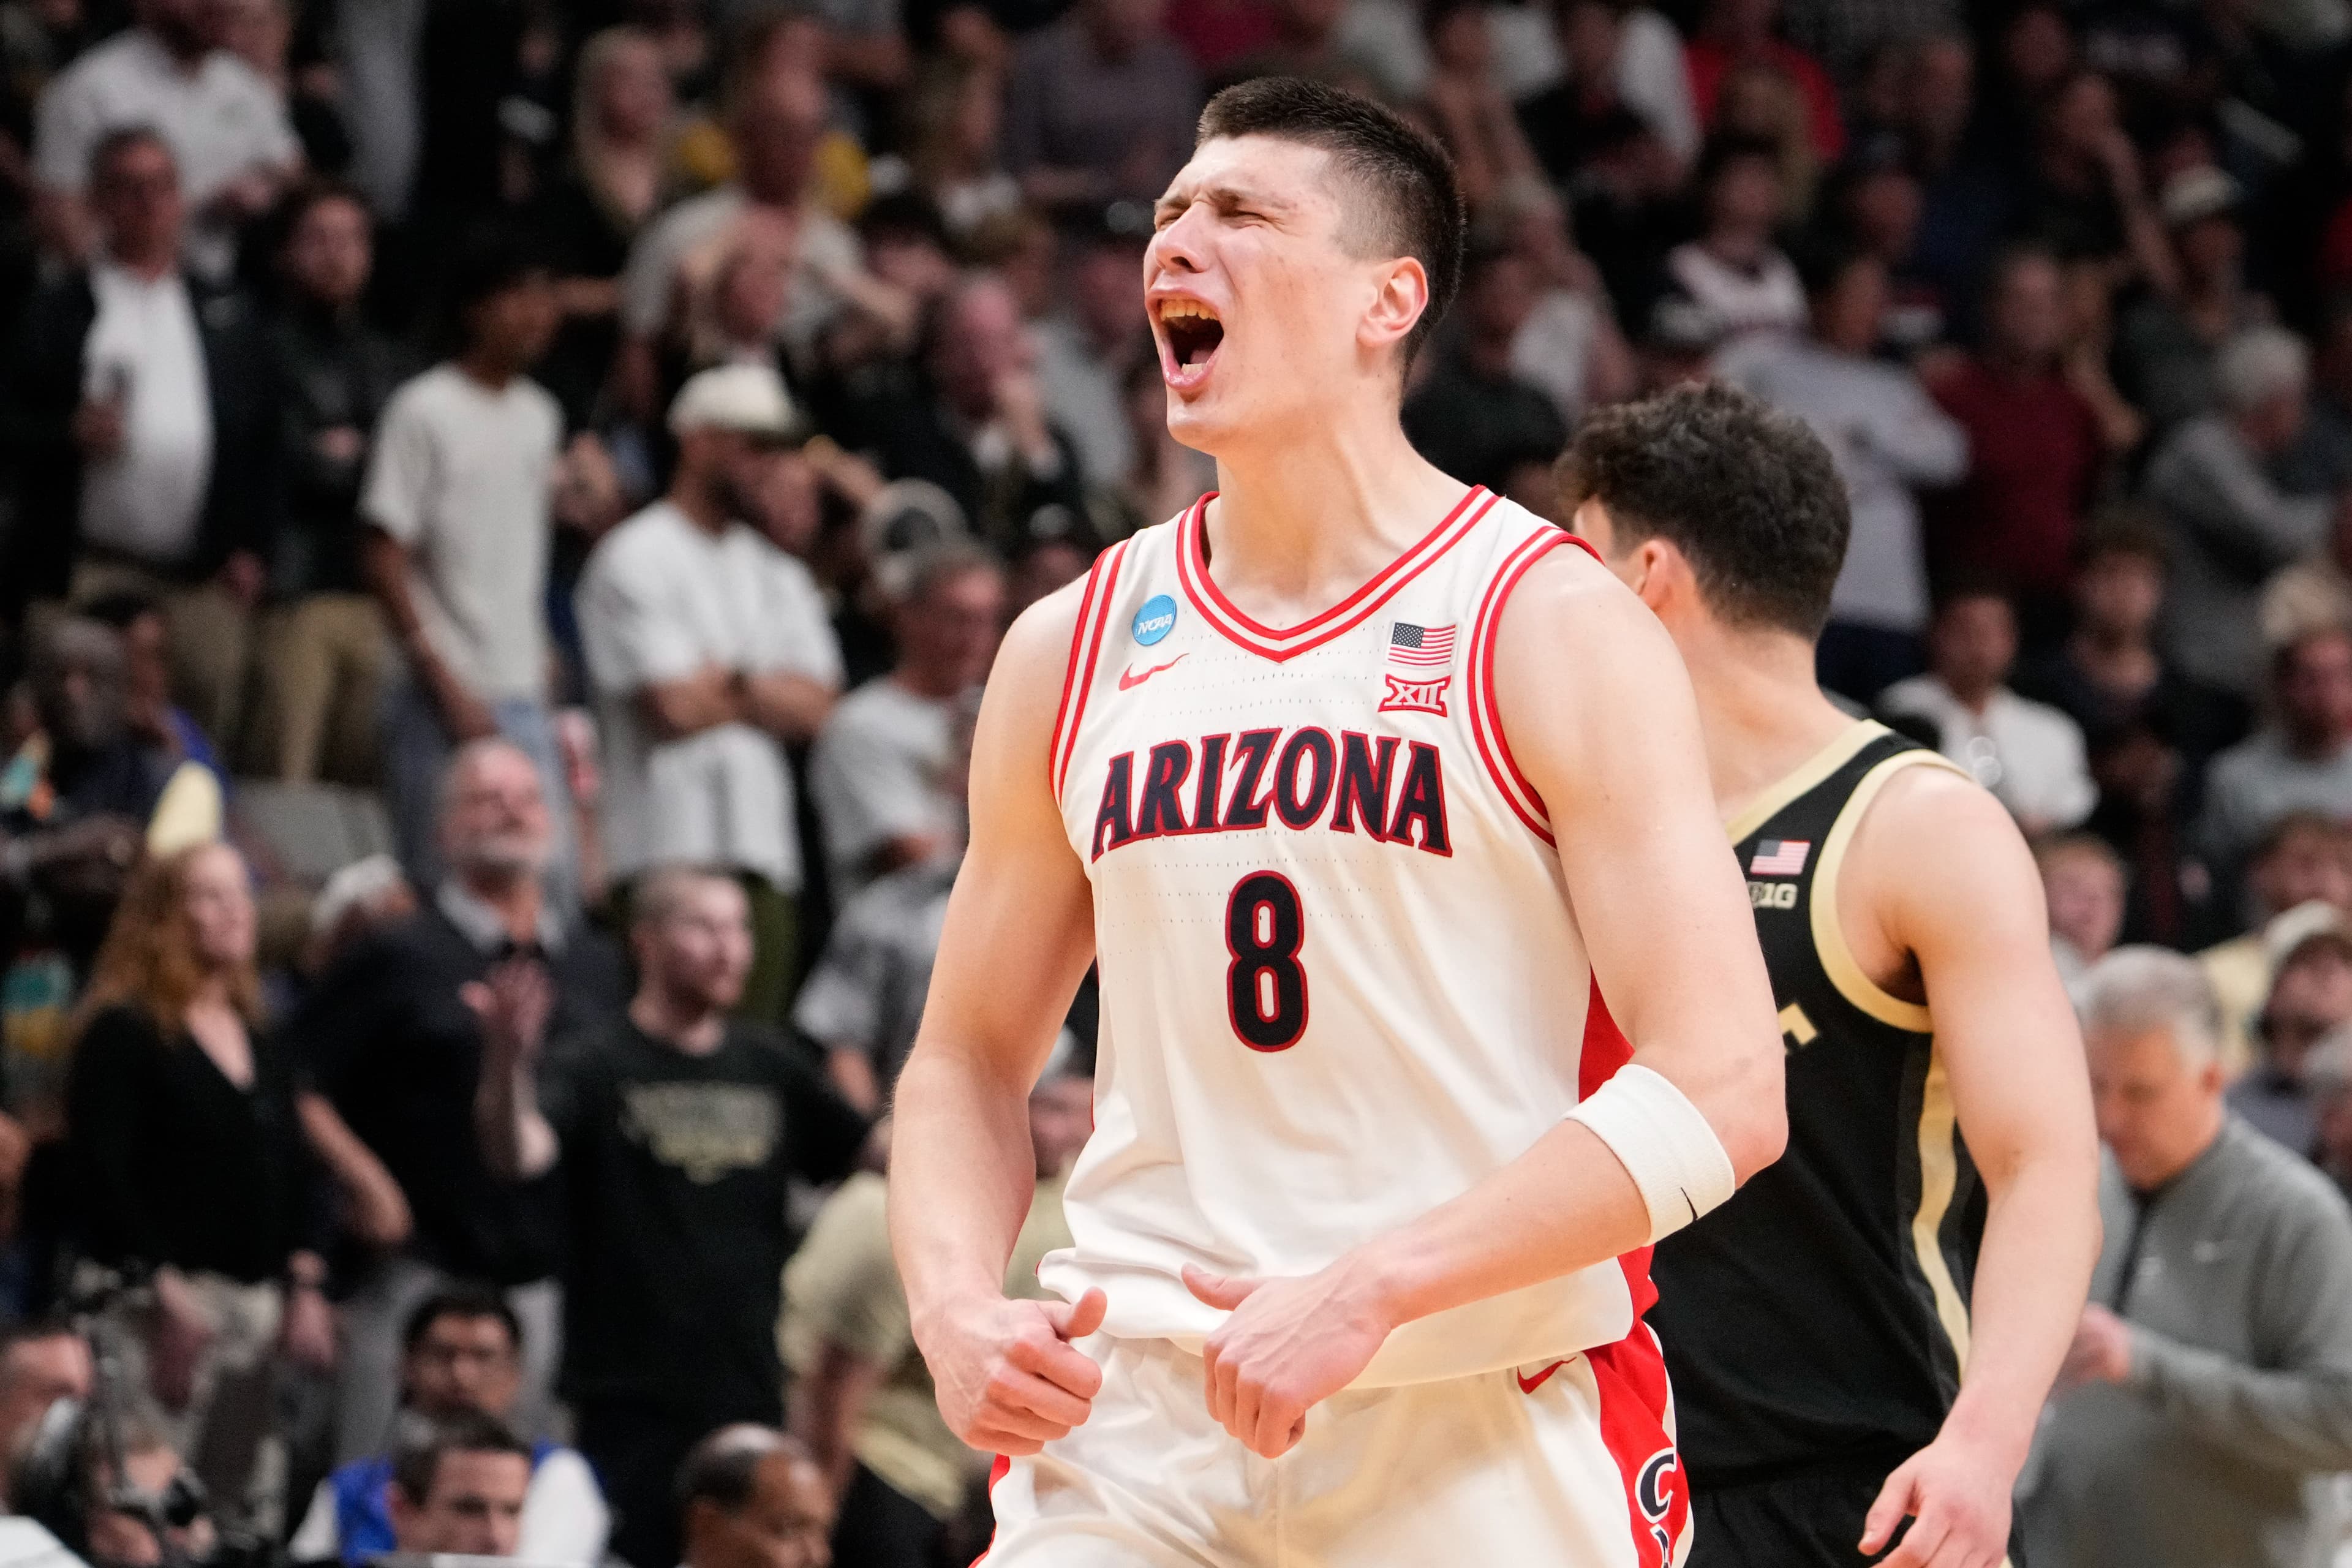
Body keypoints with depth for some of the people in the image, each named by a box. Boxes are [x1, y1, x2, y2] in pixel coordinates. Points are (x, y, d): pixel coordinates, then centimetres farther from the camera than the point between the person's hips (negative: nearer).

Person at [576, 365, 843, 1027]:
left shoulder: (775, 571, 20)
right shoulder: (636, 558, -1)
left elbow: (812, 706, 8)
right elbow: (673, 706, -10)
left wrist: (728, 681, -6)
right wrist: (769, 693, 6)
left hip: (764, 850, 7)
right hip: (670, 849, -7)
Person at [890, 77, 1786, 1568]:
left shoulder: (1553, 627, -5)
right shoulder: (1071, 652, 10)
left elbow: (1720, 1094, -12)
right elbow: (970, 1061, 18)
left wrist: (1365, 1290, -20)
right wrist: (957, 1312, -3)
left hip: (1493, 1424, -3)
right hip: (1136, 1400, 3)